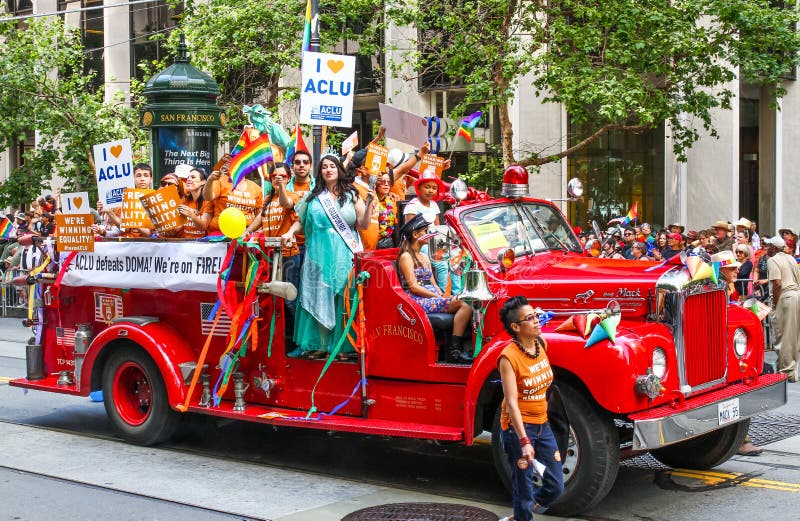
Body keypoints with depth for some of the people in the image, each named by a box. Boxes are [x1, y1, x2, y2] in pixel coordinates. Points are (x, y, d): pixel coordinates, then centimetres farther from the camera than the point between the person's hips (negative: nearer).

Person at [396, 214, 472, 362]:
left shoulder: (425, 257, 25)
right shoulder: (406, 257, -2)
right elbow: (413, 287, -11)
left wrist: (443, 295, -1)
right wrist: (440, 298, -14)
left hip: (432, 298, 8)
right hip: (418, 301, -8)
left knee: (465, 306, -18)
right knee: (464, 306, -26)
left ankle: (461, 348, -29)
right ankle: (454, 350, -29)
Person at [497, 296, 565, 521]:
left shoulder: (541, 344, 0)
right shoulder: (509, 357, -20)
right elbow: (511, 402, -23)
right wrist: (524, 441, -29)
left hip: (542, 424, 7)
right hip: (518, 427, -7)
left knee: (555, 486, 10)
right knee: (524, 489, 1)